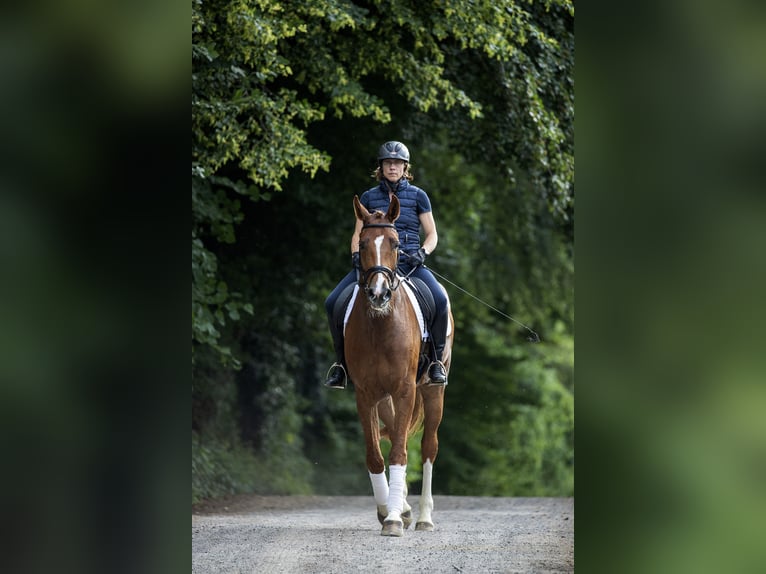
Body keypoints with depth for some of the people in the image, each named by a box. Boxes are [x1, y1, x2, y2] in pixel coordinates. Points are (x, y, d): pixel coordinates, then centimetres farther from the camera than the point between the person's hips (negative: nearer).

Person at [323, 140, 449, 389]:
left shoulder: (417, 196, 8)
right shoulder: (369, 197, 13)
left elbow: (432, 235, 9)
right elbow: (357, 234, 16)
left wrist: (422, 252, -11)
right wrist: (356, 255, -4)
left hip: (409, 263, -2)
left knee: (440, 300, -30)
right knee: (332, 302, -17)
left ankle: (437, 360, -12)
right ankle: (341, 361, 0)